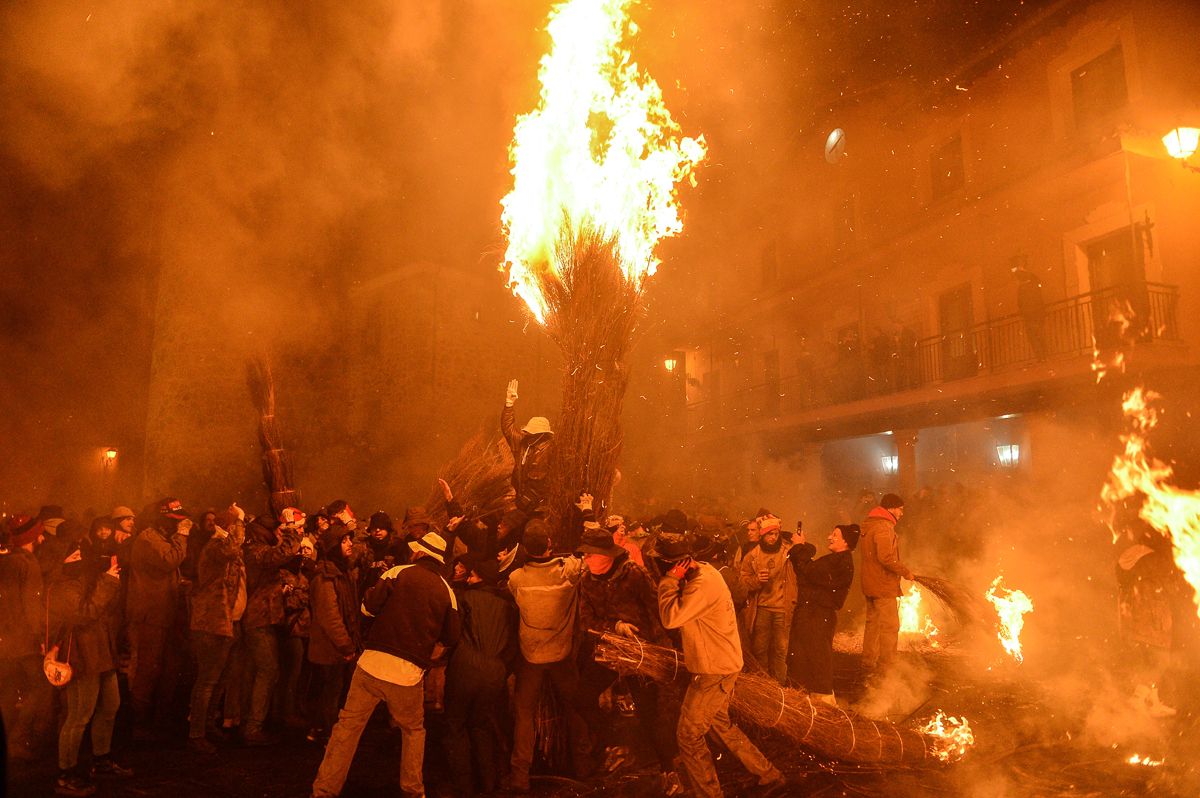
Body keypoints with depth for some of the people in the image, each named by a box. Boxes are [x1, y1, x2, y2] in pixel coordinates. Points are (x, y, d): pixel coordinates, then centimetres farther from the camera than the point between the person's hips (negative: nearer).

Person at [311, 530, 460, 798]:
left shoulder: (399, 572, -2)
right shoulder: (447, 591, 3)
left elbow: (368, 607, -7)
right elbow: (450, 638, 6)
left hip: (373, 663, -1)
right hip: (409, 672, 1)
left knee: (348, 726, 11)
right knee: (414, 731, 23)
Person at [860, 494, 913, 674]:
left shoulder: (868, 525, 14)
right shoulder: (884, 527, -17)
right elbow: (886, 557, -25)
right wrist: (905, 571, -15)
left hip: (870, 583, 10)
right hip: (884, 585, -10)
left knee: (873, 623, 17)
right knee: (890, 626, -4)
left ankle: (869, 662, 25)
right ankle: (885, 666, -3)